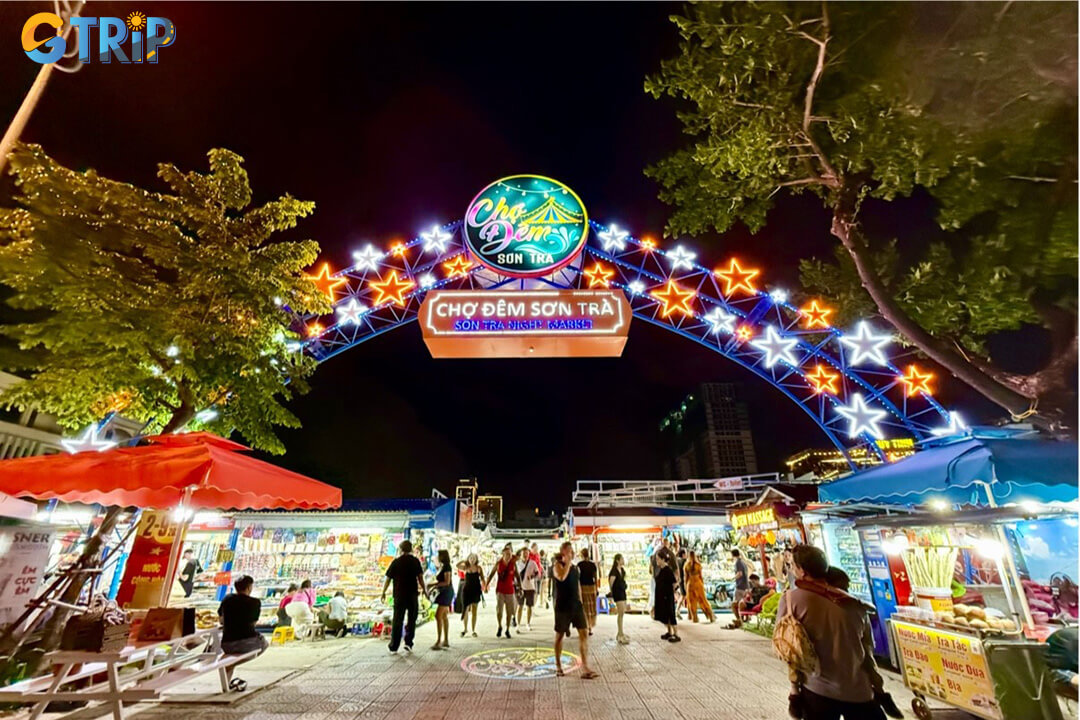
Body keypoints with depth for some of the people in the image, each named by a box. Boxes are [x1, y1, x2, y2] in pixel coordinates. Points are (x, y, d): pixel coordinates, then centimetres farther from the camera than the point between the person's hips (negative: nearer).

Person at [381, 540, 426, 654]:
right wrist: (424, 589, 8)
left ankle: (394, 647, 12)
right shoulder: (415, 561, 0)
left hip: (399, 595, 0)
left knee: (397, 621, 9)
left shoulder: (396, 562, 0)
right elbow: (420, 577, -4)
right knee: (412, 620, 13)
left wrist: (383, 592, 13)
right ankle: (408, 643, 5)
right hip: (412, 594, 0)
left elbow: (388, 579, 1)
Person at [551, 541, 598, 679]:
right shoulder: (557, 565, -10)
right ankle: (558, 666, 26)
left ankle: (585, 668, 1)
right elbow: (562, 577, -32)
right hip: (562, 606, -5)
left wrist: (580, 602, 15)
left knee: (584, 634, -3)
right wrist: (568, 561, -25)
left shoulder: (575, 567, 10)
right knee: (559, 635, 9)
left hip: (576, 605, 5)